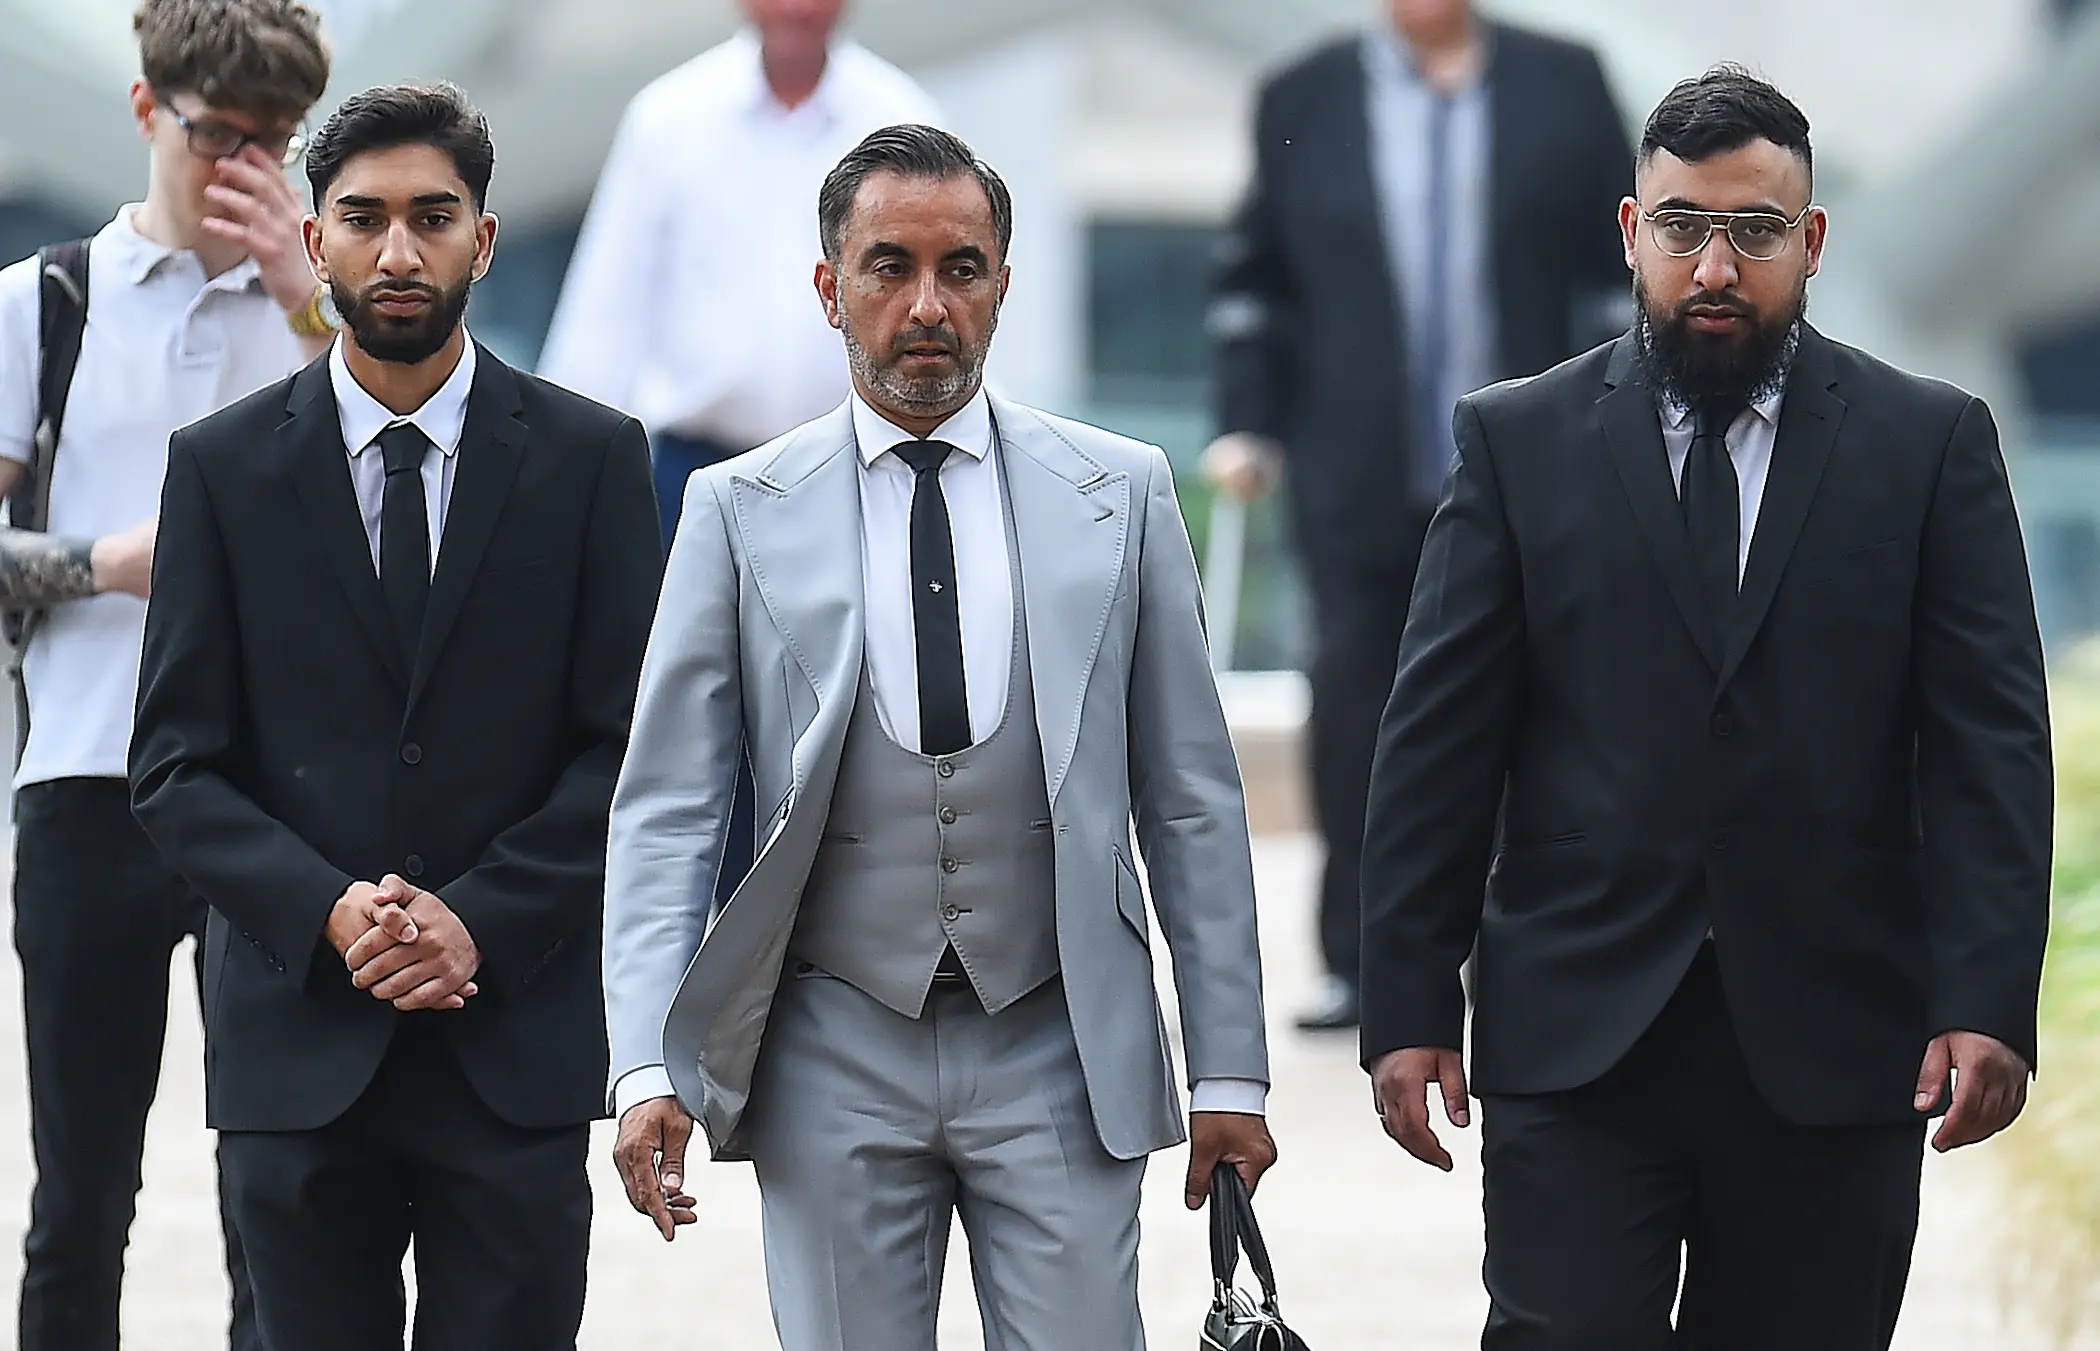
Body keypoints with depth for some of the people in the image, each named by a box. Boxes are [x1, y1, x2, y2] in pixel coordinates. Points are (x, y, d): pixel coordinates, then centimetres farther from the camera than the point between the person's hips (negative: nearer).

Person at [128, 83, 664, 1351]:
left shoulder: (591, 458, 4)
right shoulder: (224, 466, 6)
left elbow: (629, 745, 1)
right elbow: (177, 765, 3)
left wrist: (483, 922, -12)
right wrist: (327, 912, -12)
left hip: (518, 1048, -1)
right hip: (300, 1046, 1)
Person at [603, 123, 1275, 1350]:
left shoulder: (1118, 494, 5)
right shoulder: (741, 513, 3)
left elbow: (1192, 800, 7)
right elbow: (668, 809, 0)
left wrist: (1230, 1067, 4)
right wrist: (647, 1070, -11)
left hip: (1059, 1061, 0)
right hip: (835, 1064, 0)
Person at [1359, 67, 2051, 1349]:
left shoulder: (1932, 444, 6)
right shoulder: (1519, 440, 7)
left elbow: (1991, 744, 0)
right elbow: (1438, 744, 5)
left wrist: (1989, 1001, -11)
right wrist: (1408, 1004, -1)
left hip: (1832, 1042, 0)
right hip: (1577, 1036, 0)